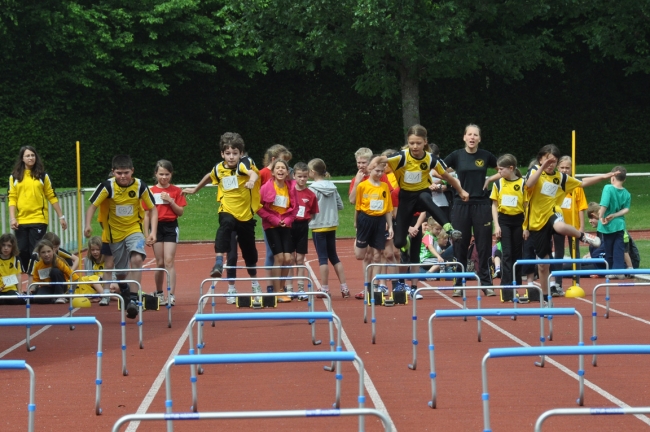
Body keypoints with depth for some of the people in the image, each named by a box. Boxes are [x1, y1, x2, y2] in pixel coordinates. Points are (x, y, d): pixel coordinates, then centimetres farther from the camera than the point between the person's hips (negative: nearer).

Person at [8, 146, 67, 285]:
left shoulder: (42, 175, 5)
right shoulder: (14, 176, 7)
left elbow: (52, 196, 6)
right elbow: (12, 198, 4)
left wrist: (61, 216, 6)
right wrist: (12, 218, -7)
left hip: (39, 220, -2)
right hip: (21, 221, 2)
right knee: (22, 251, 3)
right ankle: (28, 277, 15)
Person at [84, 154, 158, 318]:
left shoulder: (140, 186, -12)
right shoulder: (107, 186, -15)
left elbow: (152, 209, -2)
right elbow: (93, 206, -9)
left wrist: (153, 232, -13)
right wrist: (88, 225, -26)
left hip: (134, 230, -1)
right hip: (115, 232, 1)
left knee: (137, 259, -27)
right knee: (121, 272, 9)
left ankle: (133, 299, -25)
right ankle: (124, 290, 42)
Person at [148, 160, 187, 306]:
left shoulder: (176, 191, 2)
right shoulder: (151, 191, 3)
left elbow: (180, 212, 0)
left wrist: (170, 201, -13)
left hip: (171, 227, -1)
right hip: (157, 227, 1)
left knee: (169, 261, -9)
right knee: (160, 263, 6)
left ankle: (171, 295, -10)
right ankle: (159, 293, 21)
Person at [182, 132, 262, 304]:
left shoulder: (244, 163, -15)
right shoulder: (219, 168, -2)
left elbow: (253, 173, -38)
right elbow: (209, 177, 22)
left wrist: (252, 180, -61)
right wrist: (195, 189, 32)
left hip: (246, 214, -1)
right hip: (228, 211, 1)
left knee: (249, 251, 13)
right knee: (225, 225, -36)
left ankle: (254, 283, 36)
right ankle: (218, 263, -43)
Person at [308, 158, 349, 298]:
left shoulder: (313, 189, -13)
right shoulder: (332, 186, 4)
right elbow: (340, 205, 7)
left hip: (318, 227, -6)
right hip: (332, 225, 6)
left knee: (323, 257, -1)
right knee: (334, 256, 13)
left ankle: (325, 289, 2)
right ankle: (344, 288, 11)